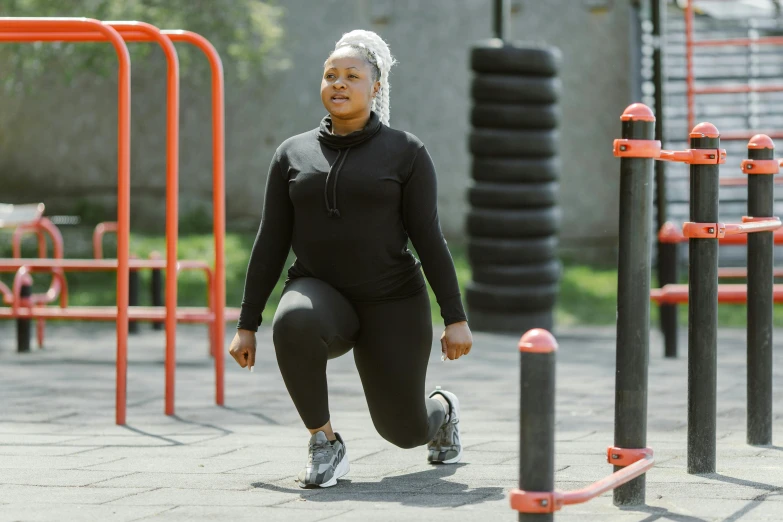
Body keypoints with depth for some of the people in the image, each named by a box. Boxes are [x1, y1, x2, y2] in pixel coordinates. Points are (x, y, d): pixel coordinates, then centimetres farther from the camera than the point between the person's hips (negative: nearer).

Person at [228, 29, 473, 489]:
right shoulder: (294, 154, 3)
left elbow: (429, 239, -6)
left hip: (392, 305, -1)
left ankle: (443, 410, 45)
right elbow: (270, 244, 4)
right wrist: (247, 326, 1)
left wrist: (456, 319, -11)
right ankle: (326, 445, -16)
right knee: (294, 323, -36)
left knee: (404, 431, 5)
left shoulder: (405, 152, -4)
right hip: (323, 296, 1)